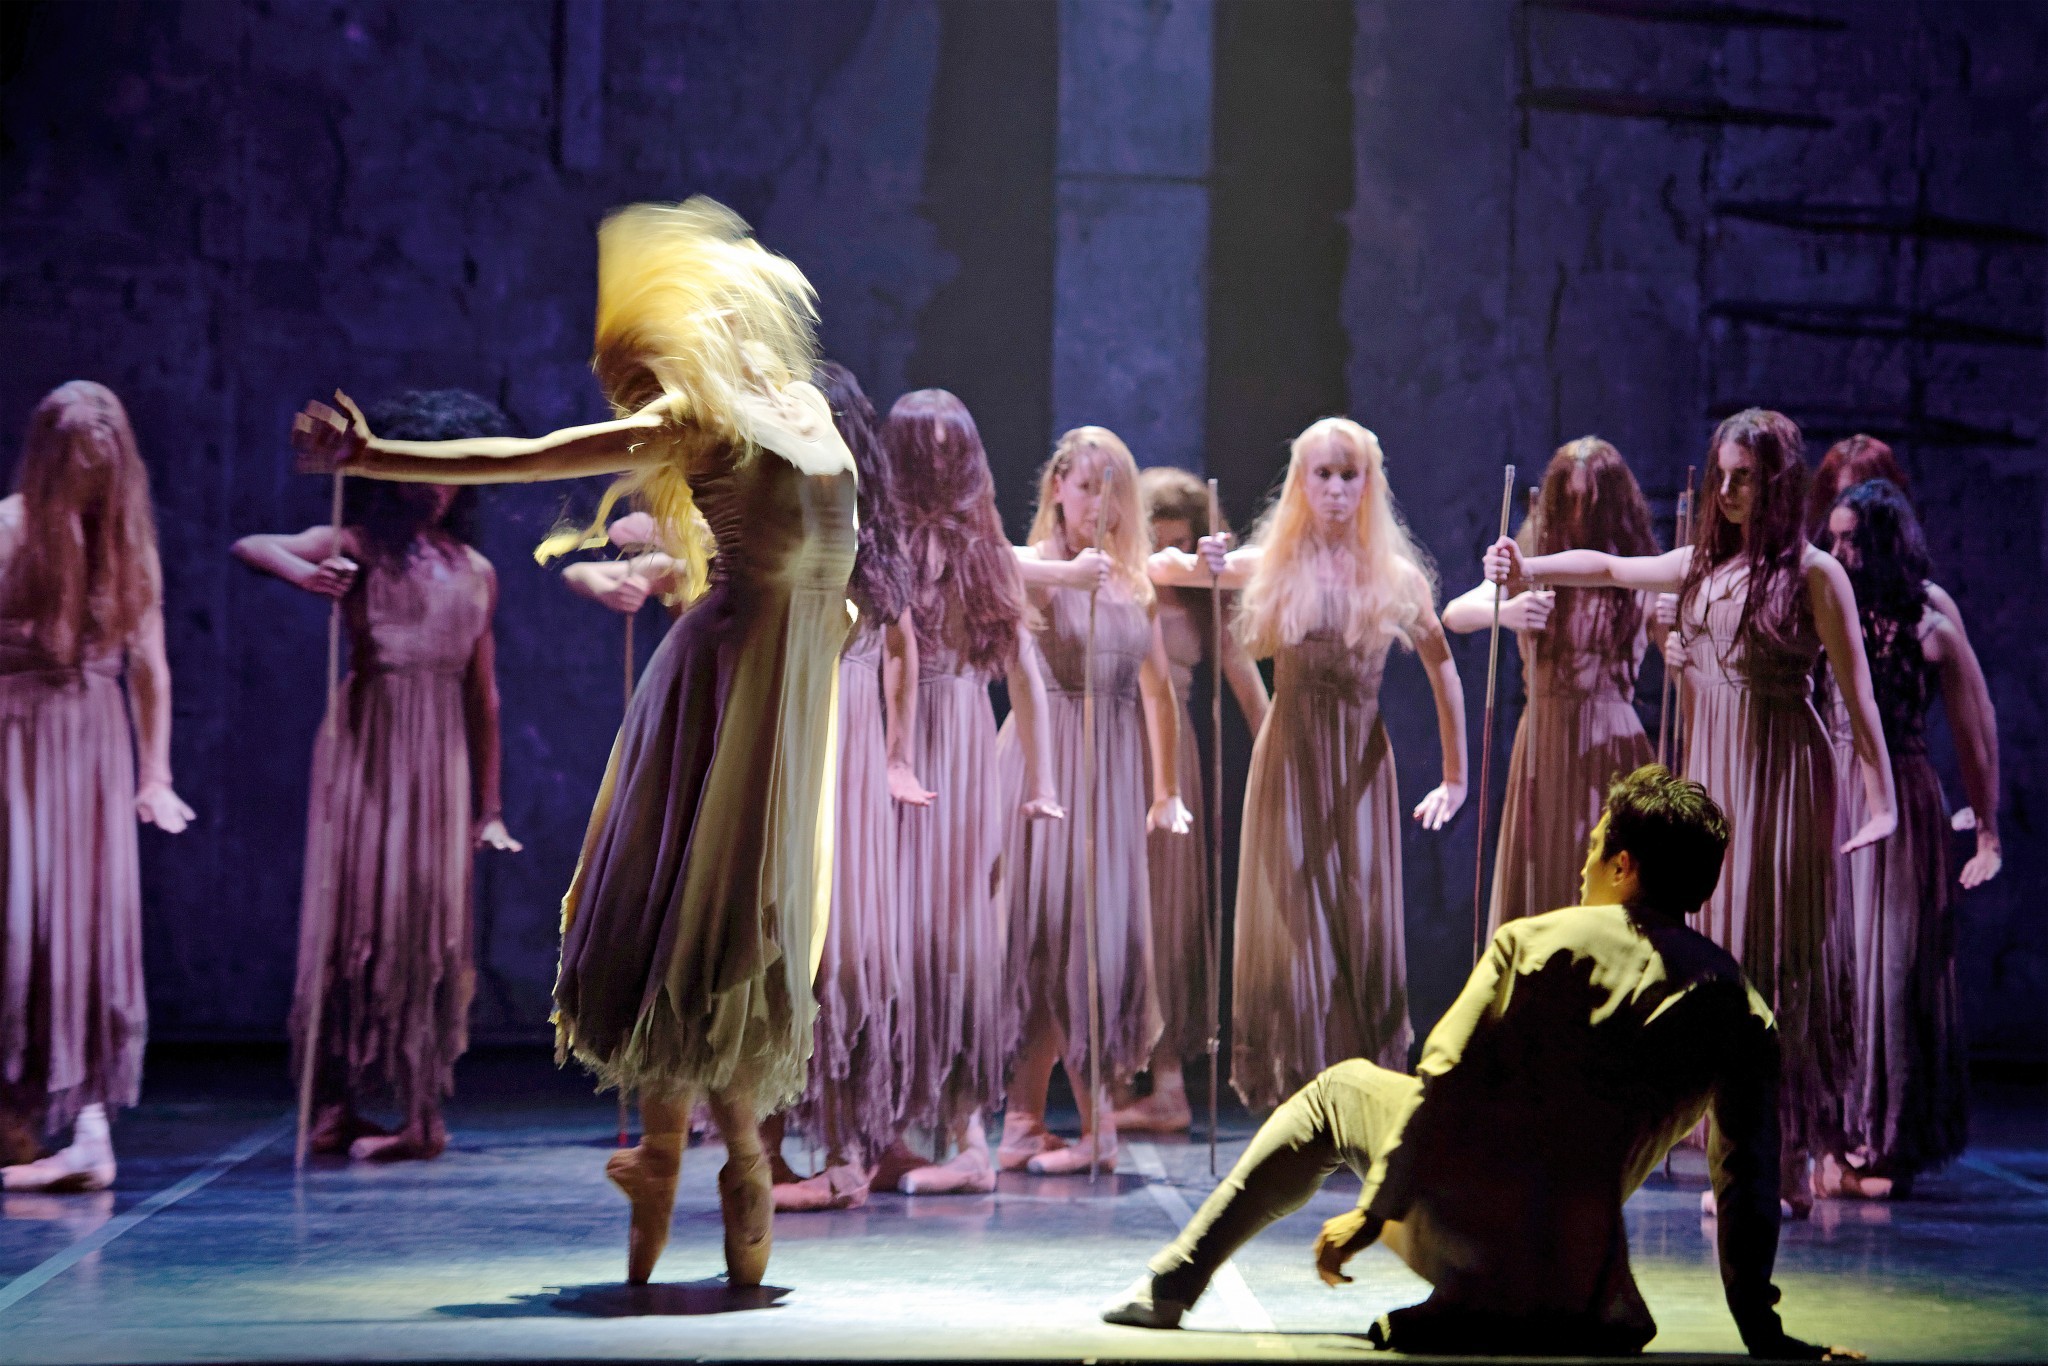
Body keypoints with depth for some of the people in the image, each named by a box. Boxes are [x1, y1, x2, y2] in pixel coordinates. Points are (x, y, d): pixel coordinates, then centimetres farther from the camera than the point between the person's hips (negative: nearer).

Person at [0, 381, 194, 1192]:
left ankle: (91, 1120, 2)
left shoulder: (127, 535, 7)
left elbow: (148, 664, 10)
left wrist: (155, 775, 7)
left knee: (98, 920, 1)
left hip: (96, 738, 4)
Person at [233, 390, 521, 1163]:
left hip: (441, 756, 3)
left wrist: (489, 805, 15)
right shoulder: (360, 546, 2)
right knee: (356, 916, -4)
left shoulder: (476, 572, 13)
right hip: (367, 743, -3)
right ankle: (335, 1104, 0)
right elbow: (249, 547, -13)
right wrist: (302, 572, -35)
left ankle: (422, 1110, 6)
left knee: (431, 923, 2)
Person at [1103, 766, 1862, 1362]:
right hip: (1576, 1275, 3)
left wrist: (1372, 1212, -1)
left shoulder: (1534, 941, 0)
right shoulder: (1741, 1011, 4)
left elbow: (1445, 1082, -7)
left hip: (1454, 1225, -3)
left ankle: (1171, 1284, 26)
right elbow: (1750, 1181, 3)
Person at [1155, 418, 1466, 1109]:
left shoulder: (1396, 575, 3)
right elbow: (1160, 568, 5)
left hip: (1360, 765, 0)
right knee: (1294, 920, -1)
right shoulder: (1272, 566, 2)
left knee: (1364, 926, 0)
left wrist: (1455, 778, 13)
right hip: (1289, 758, 0)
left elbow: (1442, 668, 12)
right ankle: (1296, 1082, 6)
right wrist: (1201, 566, -19)